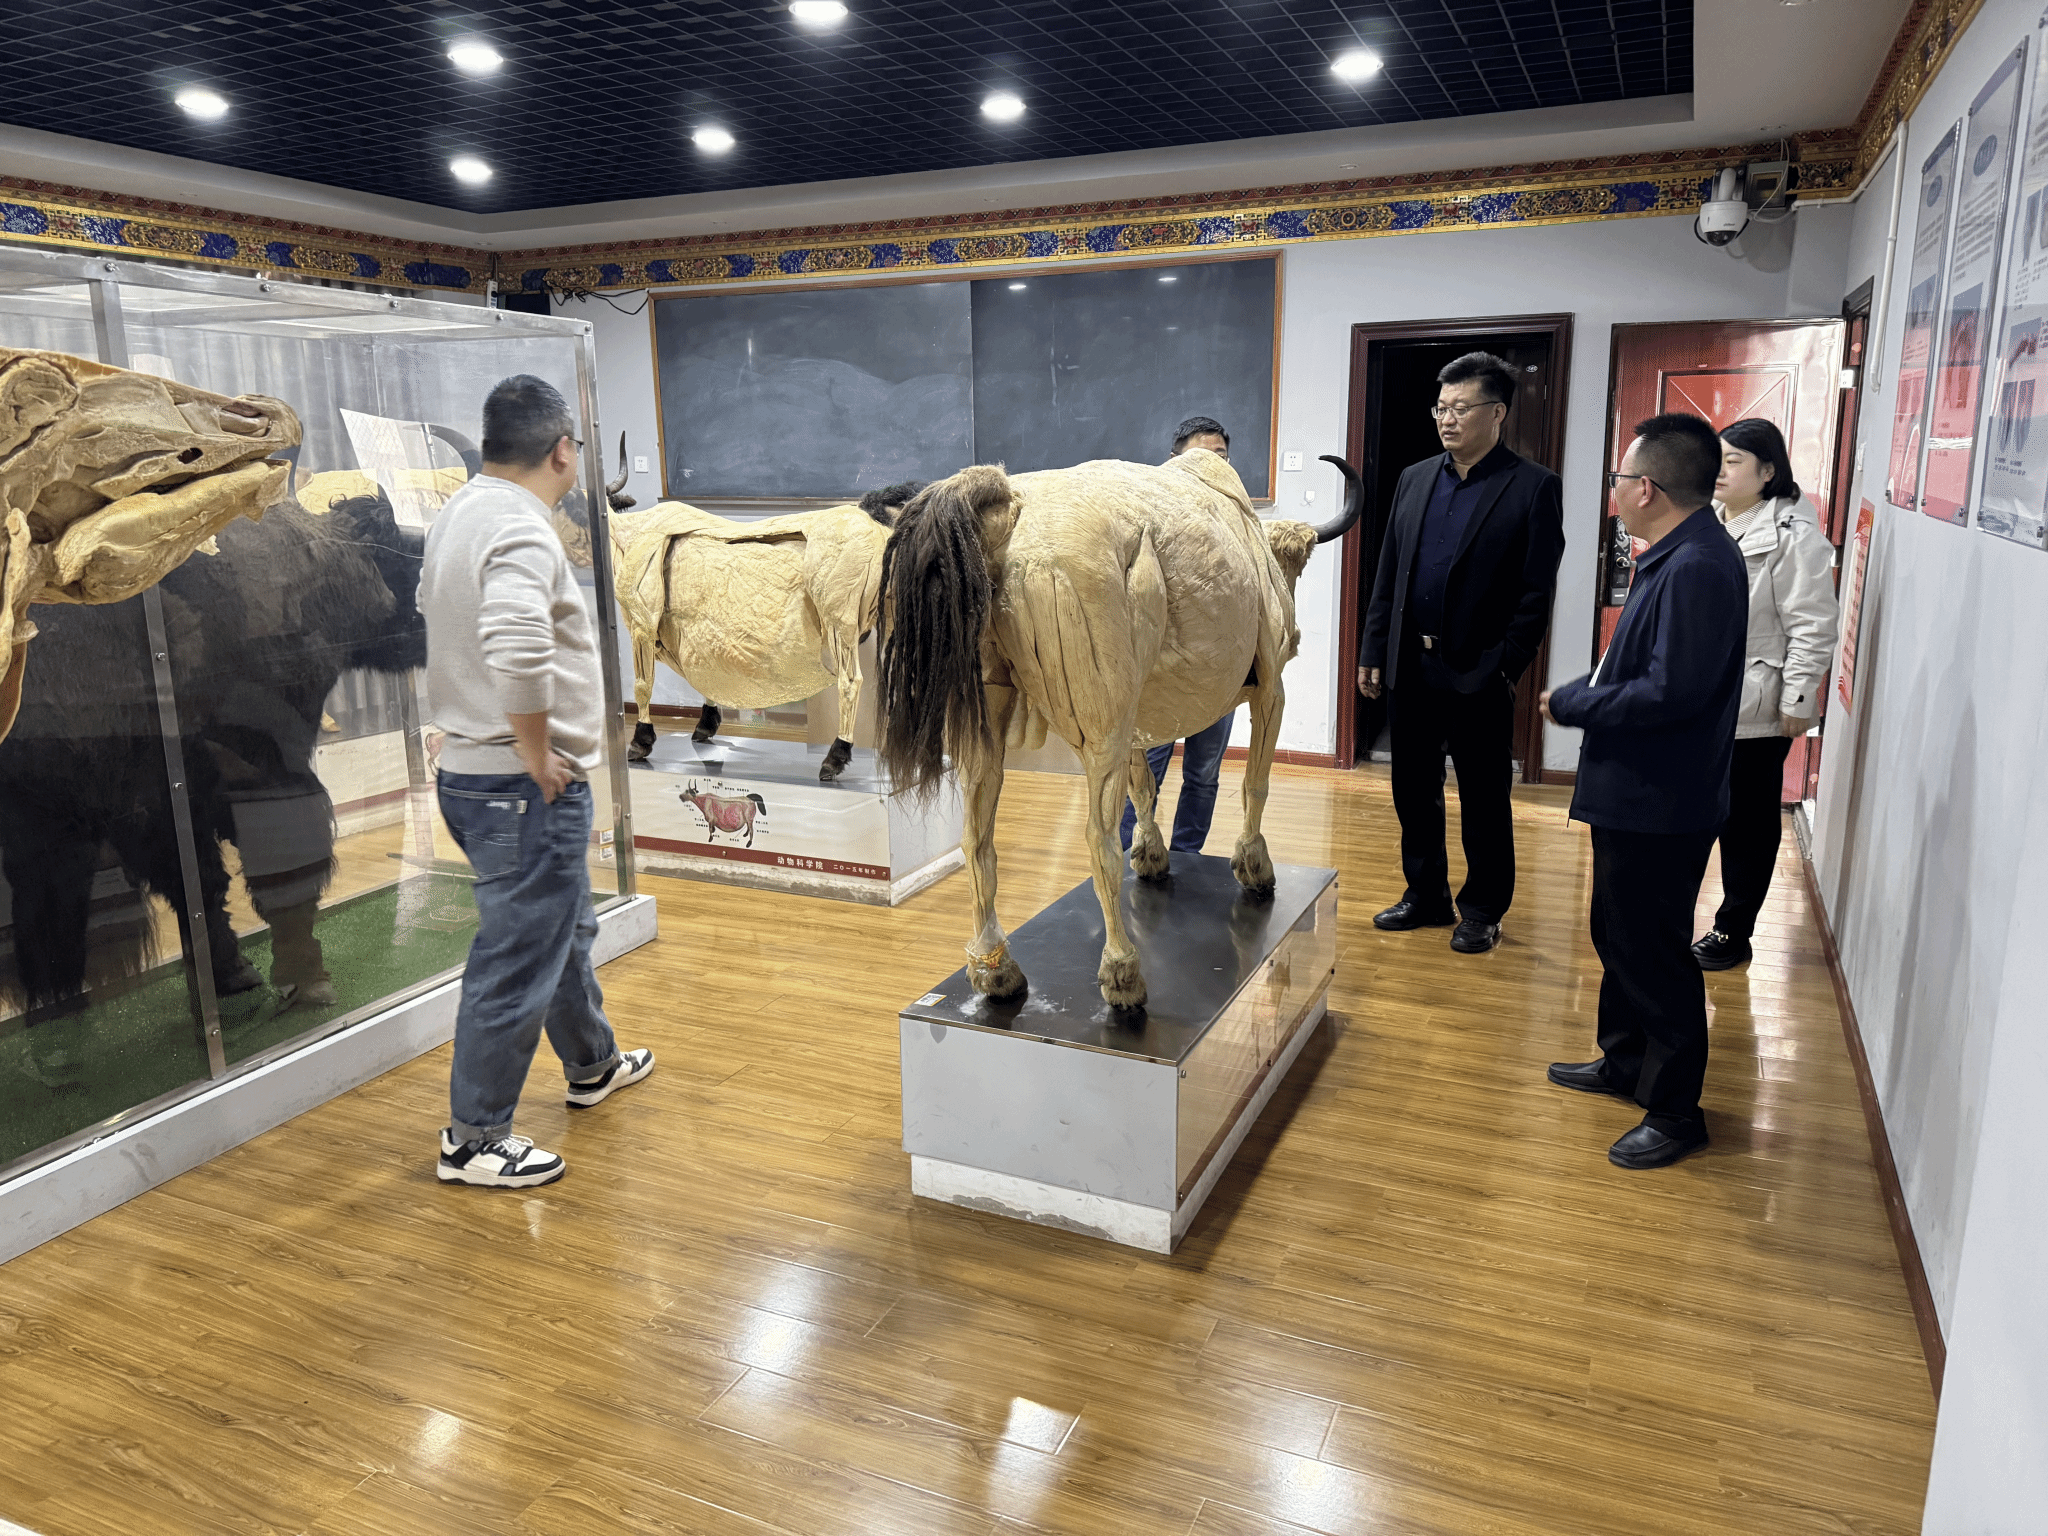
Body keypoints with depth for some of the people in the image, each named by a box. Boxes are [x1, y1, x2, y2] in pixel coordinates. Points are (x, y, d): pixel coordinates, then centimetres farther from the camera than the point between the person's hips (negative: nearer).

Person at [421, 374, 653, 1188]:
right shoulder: (521, 531, -21)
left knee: (564, 927, 25)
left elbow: (433, 607, 27)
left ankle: (593, 1065, 43)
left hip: (470, 770, 10)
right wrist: (537, 757, -24)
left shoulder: (457, 515, 10)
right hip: (522, 789, -10)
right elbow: (518, 651, -37)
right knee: (517, 961, 0)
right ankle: (474, 1141, 13)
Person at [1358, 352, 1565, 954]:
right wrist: (1373, 653, 9)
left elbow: (1536, 592, -7)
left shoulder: (1532, 488, -4)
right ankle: (1426, 895, 29)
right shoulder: (1414, 479, 11)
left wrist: (1504, 668, -14)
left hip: (1478, 674, -5)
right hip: (1410, 669, 5)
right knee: (1413, 791, 13)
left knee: (1484, 802, 6)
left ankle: (1482, 910, 21)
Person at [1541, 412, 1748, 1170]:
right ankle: (1625, 1062, 40)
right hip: (1633, 793, 11)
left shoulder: (1697, 567, -23)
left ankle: (1675, 1112, 16)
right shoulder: (1675, 556, 10)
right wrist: (1582, 694, 1)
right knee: (1618, 934, 22)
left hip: (1661, 805, -11)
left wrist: (1571, 704, -17)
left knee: (1654, 953, 1)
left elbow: (1673, 692, -29)